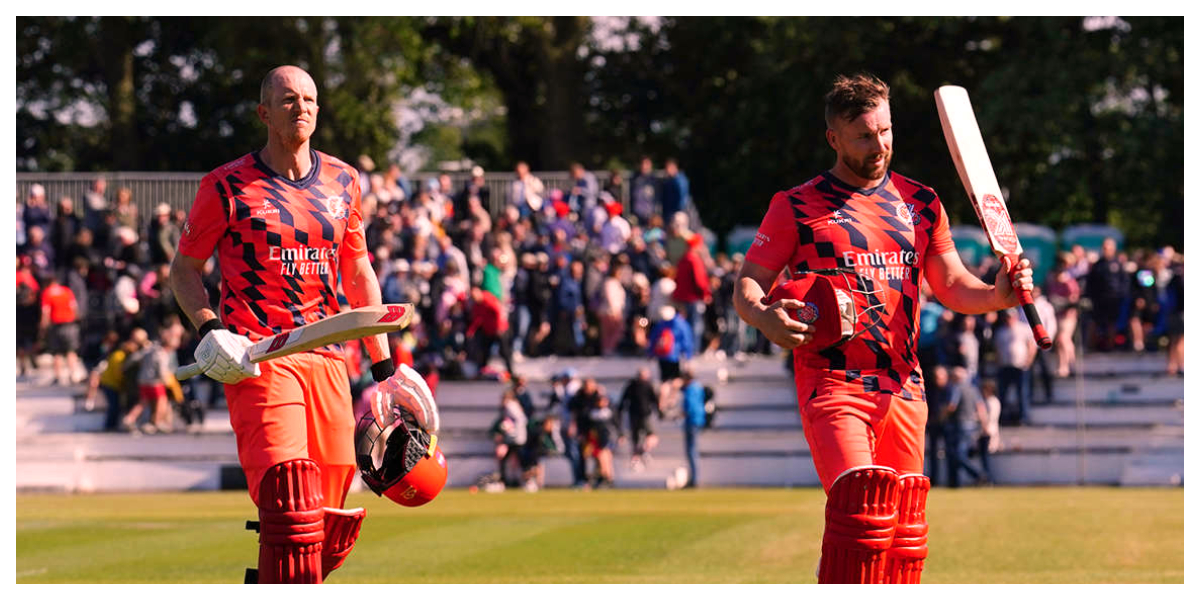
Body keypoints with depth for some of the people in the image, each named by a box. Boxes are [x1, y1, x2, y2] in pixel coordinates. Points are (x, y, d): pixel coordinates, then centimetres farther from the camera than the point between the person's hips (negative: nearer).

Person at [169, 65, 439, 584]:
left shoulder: (342, 182, 13)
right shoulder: (226, 186, 0)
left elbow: (359, 273, 21)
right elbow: (184, 268, 8)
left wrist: (383, 368, 18)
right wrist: (209, 330, -10)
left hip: (326, 360, 5)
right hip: (256, 360, -5)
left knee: (331, 528, 1)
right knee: (292, 506, -20)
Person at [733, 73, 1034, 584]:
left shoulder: (920, 204, 15)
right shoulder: (796, 207, 3)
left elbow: (951, 285, 17)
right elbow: (747, 286, 3)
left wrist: (998, 294, -4)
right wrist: (764, 317, -19)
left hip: (903, 385, 5)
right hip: (832, 384, -5)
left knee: (903, 533, 3)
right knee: (861, 506, -23)